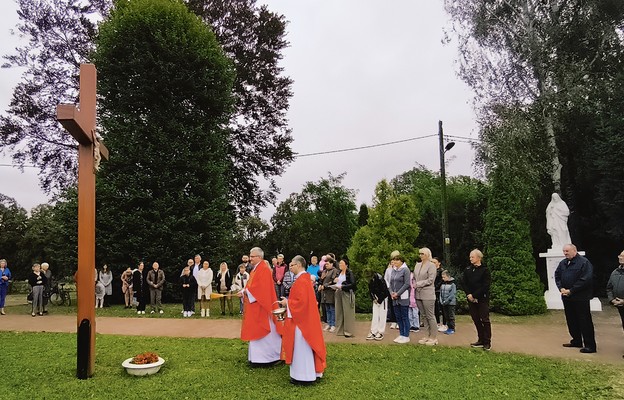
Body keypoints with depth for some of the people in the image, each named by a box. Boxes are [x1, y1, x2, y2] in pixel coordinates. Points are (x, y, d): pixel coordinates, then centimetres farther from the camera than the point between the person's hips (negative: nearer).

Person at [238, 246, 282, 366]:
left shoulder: (264, 269, -17)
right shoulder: (255, 269, 13)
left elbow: (261, 288, -25)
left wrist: (246, 292, -17)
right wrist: (244, 292, 0)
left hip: (261, 306, -10)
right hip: (254, 307, 10)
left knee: (262, 332, -2)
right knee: (256, 331, 13)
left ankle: (266, 357, 9)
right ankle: (257, 356, 20)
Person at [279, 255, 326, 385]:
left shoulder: (301, 281, -21)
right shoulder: (306, 278, 11)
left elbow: (301, 301, -26)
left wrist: (287, 303, -13)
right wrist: (289, 301, 12)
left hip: (301, 319, -10)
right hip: (305, 318, 10)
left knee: (301, 347, -1)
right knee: (305, 347, 16)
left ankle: (303, 376, 8)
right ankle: (312, 372, 24)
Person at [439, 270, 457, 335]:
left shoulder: (452, 284, -11)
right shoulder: (442, 284, 7)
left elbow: (452, 295, -16)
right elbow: (441, 293, 11)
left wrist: (446, 301, -18)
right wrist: (441, 301, -2)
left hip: (451, 303, -6)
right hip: (444, 304, 6)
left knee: (451, 316, 0)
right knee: (446, 317, 11)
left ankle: (452, 329, 7)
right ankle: (449, 327, 20)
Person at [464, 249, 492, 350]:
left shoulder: (485, 270, -7)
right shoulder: (468, 270, 8)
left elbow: (485, 285, -13)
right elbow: (465, 284, 6)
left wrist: (475, 295, -17)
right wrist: (469, 294, -10)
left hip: (482, 299, -5)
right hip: (471, 299, 5)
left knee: (485, 320, -2)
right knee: (476, 319, 9)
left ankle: (487, 342, 5)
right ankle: (481, 340, 18)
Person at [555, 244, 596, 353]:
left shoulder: (584, 262, -12)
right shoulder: (563, 263, 12)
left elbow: (585, 279, -19)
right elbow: (557, 275, 16)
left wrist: (571, 290, -18)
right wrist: (561, 288, -2)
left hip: (580, 298, -8)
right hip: (566, 297, 8)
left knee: (584, 321, -4)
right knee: (571, 320, 15)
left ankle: (590, 345, 3)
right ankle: (576, 341, 28)